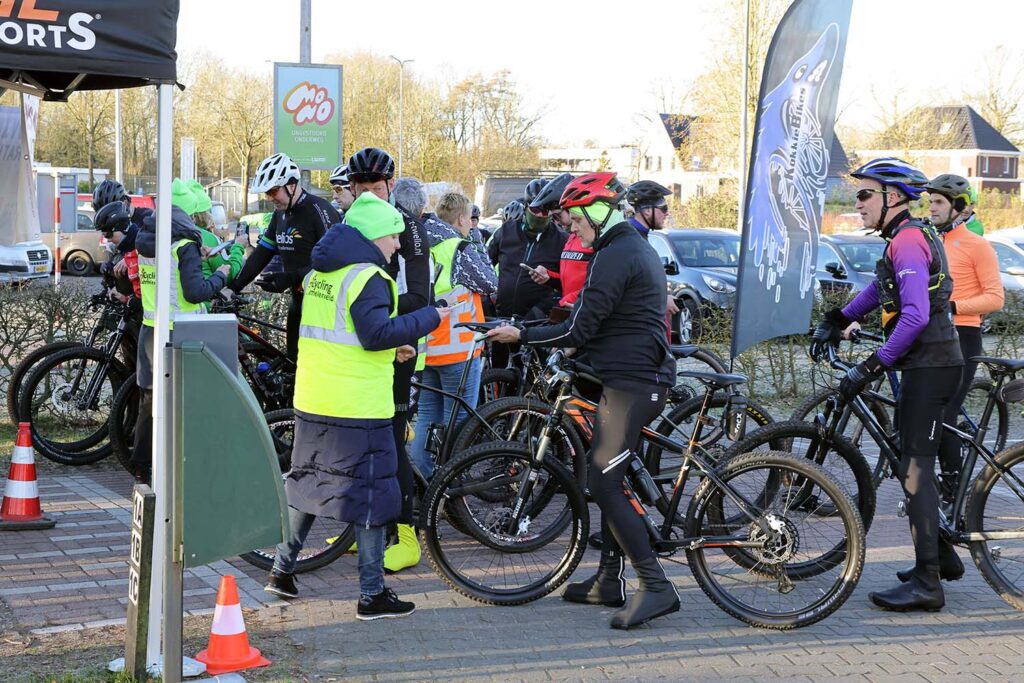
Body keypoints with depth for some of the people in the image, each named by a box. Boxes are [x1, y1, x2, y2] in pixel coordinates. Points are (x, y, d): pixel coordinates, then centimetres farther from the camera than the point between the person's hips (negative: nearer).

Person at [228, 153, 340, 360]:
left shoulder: (318, 210, -16)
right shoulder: (281, 214, 12)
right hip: (298, 300, 9)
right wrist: (233, 287, 2)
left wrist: (291, 278, -28)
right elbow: (261, 254, 12)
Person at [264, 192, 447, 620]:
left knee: (307, 482, 20)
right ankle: (372, 595, 2)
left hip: (311, 402, 8)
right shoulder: (367, 277, -15)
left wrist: (391, 345, 16)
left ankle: (282, 571, 27)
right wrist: (431, 318, -18)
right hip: (358, 407, -8)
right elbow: (378, 332, -25)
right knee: (371, 493, -1)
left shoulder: (321, 272, 14)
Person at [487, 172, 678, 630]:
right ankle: (609, 581, 20)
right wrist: (574, 346, 22)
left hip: (628, 384, -11)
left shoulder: (614, 256, -15)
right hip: (646, 379, 11)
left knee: (604, 486, -11)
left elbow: (579, 329, -18)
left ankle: (655, 587, -13)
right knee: (611, 479, 15)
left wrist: (519, 336, -9)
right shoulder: (639, 249, 19)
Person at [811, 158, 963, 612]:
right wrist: (835, 321, 22)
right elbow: (878, 291, 31)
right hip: (927, 365, 10)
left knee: (915, 471, -10)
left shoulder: (908, 240, -16)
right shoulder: (907, 238, 17)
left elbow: (916, 315, -26)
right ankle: (940, 552, 28)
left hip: (929, 367, -10)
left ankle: (926, 584, -9)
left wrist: (872, 367, -24)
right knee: (914, 466, 17)